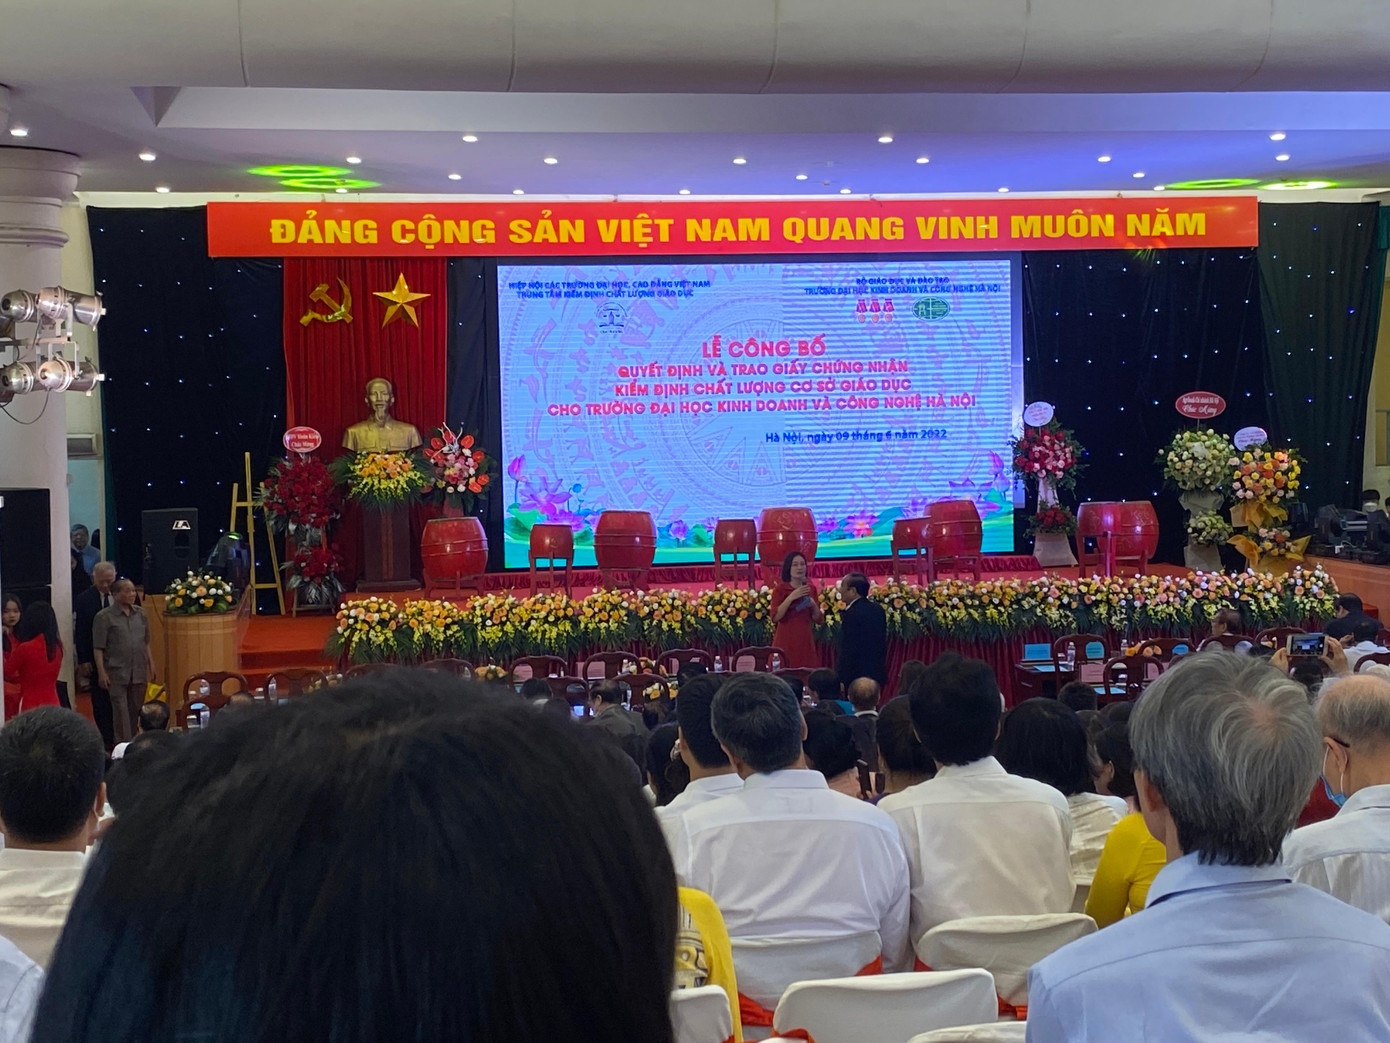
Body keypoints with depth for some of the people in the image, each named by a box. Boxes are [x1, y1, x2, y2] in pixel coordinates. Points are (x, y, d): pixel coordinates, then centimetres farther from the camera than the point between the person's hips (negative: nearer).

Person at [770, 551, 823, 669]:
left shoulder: (811, 589, 10)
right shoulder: (780, 589, -2)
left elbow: (819, 620, 10)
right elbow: (775, 617, -14)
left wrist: (813, 605, -8)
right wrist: (791, 597, -19)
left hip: (806, 641, 4)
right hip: (786, 641, -4)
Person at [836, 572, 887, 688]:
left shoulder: (851, 614, -18)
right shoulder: (878, 609, 9)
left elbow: (848, 650, -19)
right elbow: (883, 643, 15)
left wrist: (841, 681, -15)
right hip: (877, 673, 9)